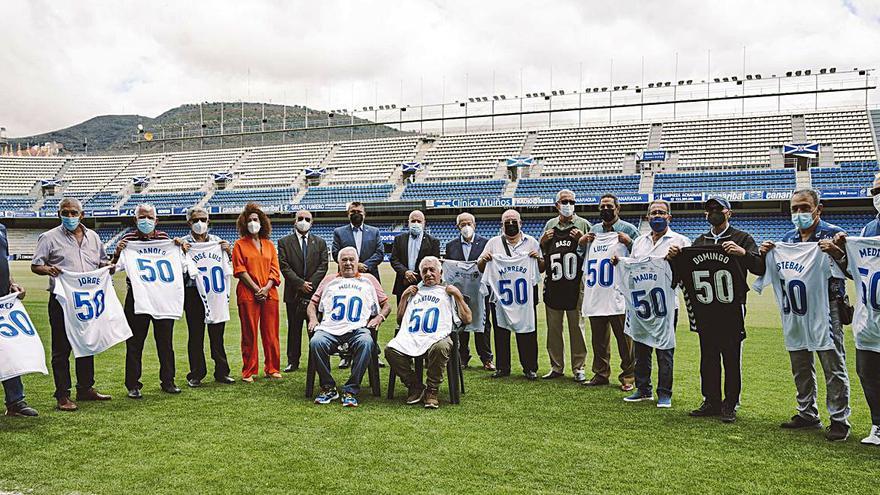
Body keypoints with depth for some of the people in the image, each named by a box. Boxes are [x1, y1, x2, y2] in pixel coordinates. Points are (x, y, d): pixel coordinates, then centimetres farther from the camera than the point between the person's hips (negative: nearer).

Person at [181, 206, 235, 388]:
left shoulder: (217, 241, 12)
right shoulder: (183, 243, 4)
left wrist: (228, 251, -4)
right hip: (193, 293, -2)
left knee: (217, 333, 7)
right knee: (195, 335, 3)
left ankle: (221, 372, 15)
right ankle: (196, 375, 12)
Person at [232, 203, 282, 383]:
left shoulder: (269, 245, 14)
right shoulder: (240, 245, 5)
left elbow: (275, 270, 8)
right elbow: (240, 270, -4)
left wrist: (266, 288, -8)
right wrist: (256, 289, -11)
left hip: (269, 294, 3)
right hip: (248, 295, -3)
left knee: (270, 333, 5)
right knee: (249, 334, 1)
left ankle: (272, 368, 15)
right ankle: (249, 372, 8)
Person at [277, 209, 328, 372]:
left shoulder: (320, 242, 11)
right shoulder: (284, 242, 5)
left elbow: (323, 266, 3)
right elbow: (284, 266, -3)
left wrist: (310, 284, -10)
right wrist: (300, 284, -12)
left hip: (315, 291, 1)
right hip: (293, 293, -1)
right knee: (294, 328, 4)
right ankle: (293, 361, 10)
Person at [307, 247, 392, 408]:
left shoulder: (368, 280, 25)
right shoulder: (329, 280, 28)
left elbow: (386, 304, 23)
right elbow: (313, 303, 25)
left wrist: (380, 317, 2)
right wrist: (313, 318, 5)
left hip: (358, 328, -1)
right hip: (330, 328, 1)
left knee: (366, 343, -36)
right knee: (316, 342, -32)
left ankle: (351, 390, -28)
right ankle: (328, 388, -15)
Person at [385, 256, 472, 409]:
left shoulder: (448, 292, 24)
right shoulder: (414, 292, 34)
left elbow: (467, 319, 12)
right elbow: (399, 320, 29)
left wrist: (458, 295, 9)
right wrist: (404, 296, 22)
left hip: (437, 337, -3)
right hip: (410, 337, 3)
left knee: (440, 348, -40)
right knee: (390, 350, -28)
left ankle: (432, 391, -17)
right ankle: (415, 386, -7)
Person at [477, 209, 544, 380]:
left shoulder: (531, 242, 10)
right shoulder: (494, 242, 11)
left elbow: (541, 269, 10)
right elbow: (480, 268, 11)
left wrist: (538, 259, -10)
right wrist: (484, 259, -10)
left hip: (525, 295, -1)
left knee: (527, 333, 0)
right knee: (501, 332, 5)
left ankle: (530, 367, 10)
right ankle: (502, 367, 15)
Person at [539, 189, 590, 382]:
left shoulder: (583, 224, 6)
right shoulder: (550, 225, 15)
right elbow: (542, 252, 21)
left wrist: (582, 240, -12)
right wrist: (543, 241, 1)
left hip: (575, 284, -3)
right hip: (553, 283, 3)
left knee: (576, 326, 1)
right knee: (553, 327, 7)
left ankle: (578, 368, 10)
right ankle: (556, 367, 17)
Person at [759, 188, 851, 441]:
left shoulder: (833, 234, -4)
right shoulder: (788, 238, 12)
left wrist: (836, 252, -26)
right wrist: (765, 254, 0)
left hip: (826, 308, -6)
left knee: (833, 366, -2)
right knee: (800, 366, 13)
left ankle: (839, 420, 5)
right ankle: (808, 414, 25)